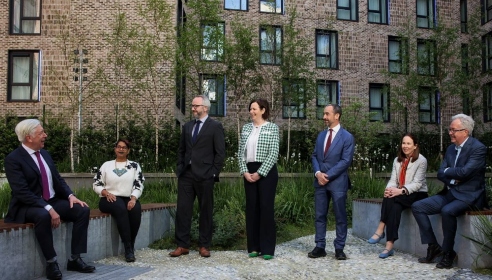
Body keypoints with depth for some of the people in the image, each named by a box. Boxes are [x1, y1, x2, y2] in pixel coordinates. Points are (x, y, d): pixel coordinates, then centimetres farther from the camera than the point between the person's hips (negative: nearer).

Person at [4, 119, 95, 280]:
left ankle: (75, 259, -9)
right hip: (28, 206, -7)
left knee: (83, 210, -13)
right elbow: (22, 192, -23)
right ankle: (51, 262, -21)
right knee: (43, 216, -39)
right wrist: (48, 209, -31)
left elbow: (58, 179, 13)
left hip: (53, 201, 7)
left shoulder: (45, 154, 10)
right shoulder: (13, 159, -14)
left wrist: (70, 195, -7)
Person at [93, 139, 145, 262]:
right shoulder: (107, 165, 12)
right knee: (121, 209, -35)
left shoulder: (134, 166, 12)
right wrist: (106, 193, -12)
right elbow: (96, 184, 8)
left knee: (136, 210, -34)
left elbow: (139, 185, 2)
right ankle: (128, 249, -32)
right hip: (110, 199, -1)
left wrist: (133, 198, -17)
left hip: (129, 199, 1)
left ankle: (131, 246, -20)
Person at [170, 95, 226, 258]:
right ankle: (182, 245, 12)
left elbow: (220, 152, -5)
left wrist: (214, 173, -10)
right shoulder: (187, 126, 15)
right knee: (183, 210, 4)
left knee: (206, 211, 5)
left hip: (204, 175, -5)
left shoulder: (215, 126, -2)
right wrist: (180, 167, 9)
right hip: (186, 174, 5)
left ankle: (204, 246, 16)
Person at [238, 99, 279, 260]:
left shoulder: (272, 128, -3)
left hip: (266, 171, -5)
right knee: (251, 208, 7)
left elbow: (274, 153, -10)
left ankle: (267, 249, 6)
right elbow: (241, 152, 10)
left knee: (266, 208, -2)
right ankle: (254, 247, 17)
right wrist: (244, 171, -3)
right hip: (249, 172, 5)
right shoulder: (246, 128, 11)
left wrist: (259, 173, -14)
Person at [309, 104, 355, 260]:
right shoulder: (321, 135, 14)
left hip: (337, 182, -5)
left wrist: (328, 175, -14)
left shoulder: (347, 137, -4)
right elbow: (315, 156, 11)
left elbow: (345, 161, -11)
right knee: (319, 216, 7)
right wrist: (318, 173, -7)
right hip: (320, 181, 5)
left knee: (340, 217, 3)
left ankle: (339, 248, 13)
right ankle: (320, 247, 14)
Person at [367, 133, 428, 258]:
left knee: (391, 199, -32)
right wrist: (389, 189, -21)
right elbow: (393, 180, 2)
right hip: (401, 196, 5)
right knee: (395, 207, -31)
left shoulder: (421, 160, -6)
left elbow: (417, 183, -16)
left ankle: (380, 230, -30)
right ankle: (389, 245, -37)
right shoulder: (397, 160, 12)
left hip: (418, 195, -4)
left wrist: (401, 191, -31)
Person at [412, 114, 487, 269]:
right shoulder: (451, 148, 12)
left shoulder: (478, 148, -12)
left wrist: (447, 171, -5)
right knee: (417, 207, -5)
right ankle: (433, 246, 0)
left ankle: (448, 252, -15)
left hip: (468, 196, -8)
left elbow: (464, 172, -24)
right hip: (450, 193, 8)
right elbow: (440, 173, 8)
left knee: (447, 211, -36)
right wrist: (452, 179, -13)